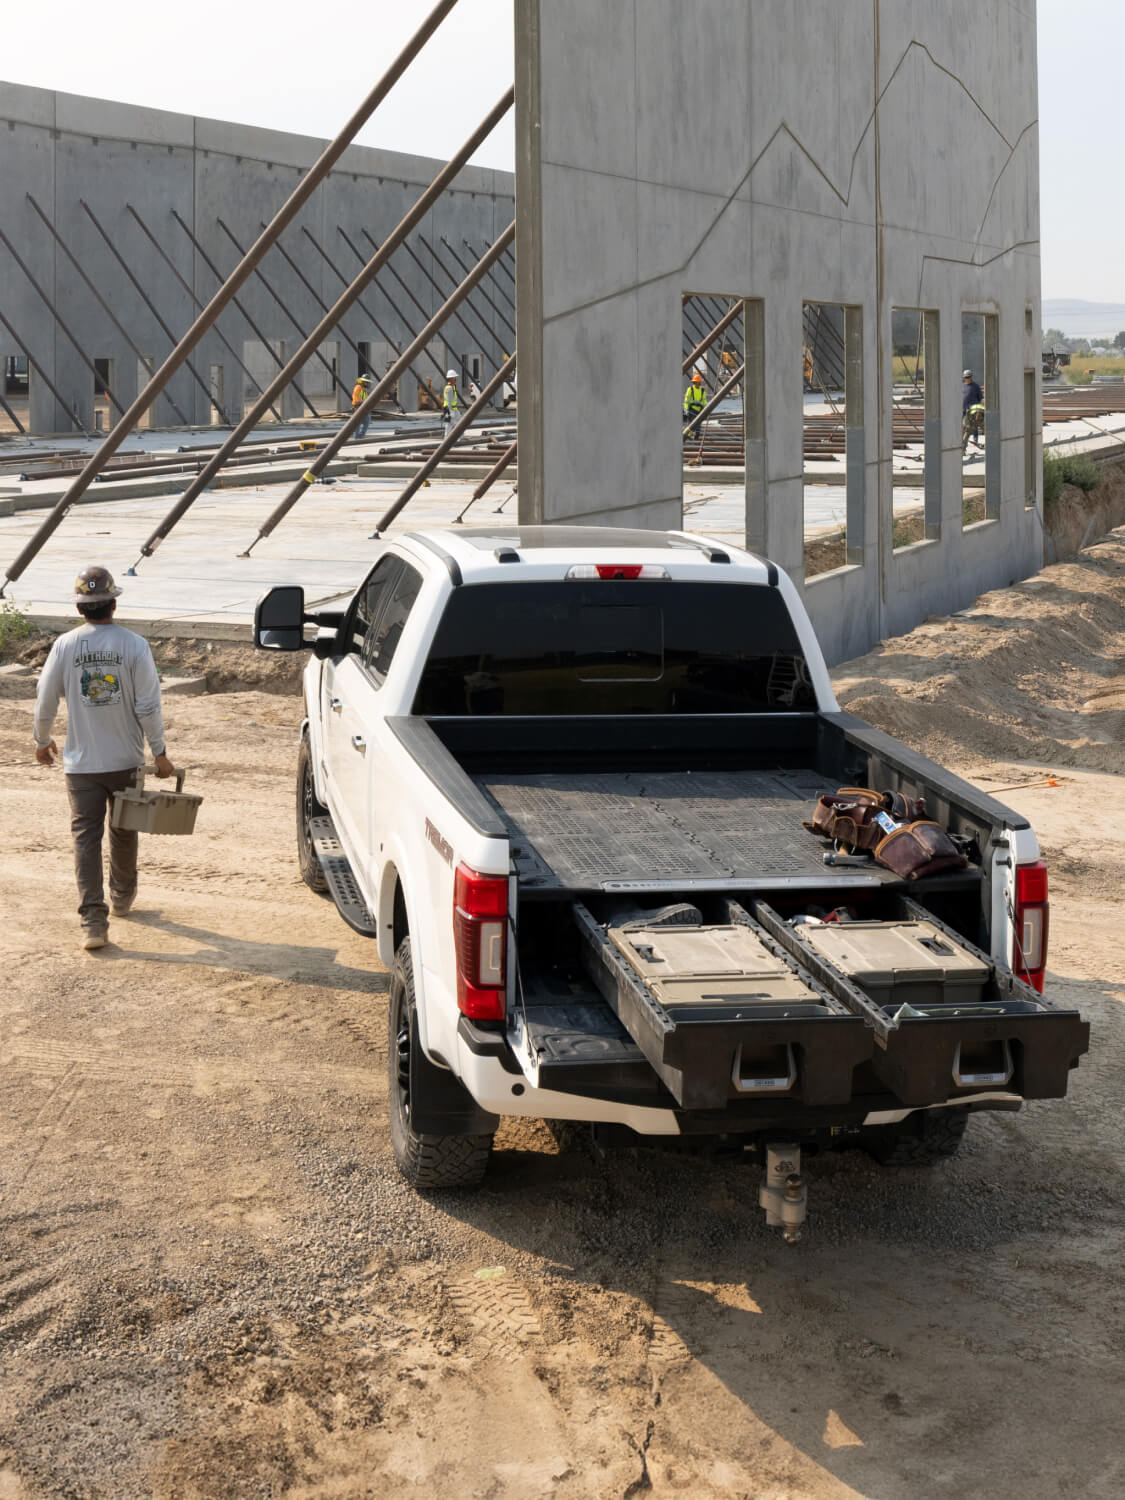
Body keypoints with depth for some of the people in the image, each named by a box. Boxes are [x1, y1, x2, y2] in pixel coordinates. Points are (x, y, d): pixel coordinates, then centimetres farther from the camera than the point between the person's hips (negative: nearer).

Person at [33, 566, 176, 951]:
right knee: (124, 831, 19)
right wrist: (159, 752, 0)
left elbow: (45, 701, 0)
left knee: (86, 837, 1)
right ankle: (122, 897, 39)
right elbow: (148, 705, -10)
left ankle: (93, 920, -9)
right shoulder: (134, 646, -10)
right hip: (126, 759, 0)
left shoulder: (65, 646, -7)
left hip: (81, 761, 0)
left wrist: (42, 740, 17)